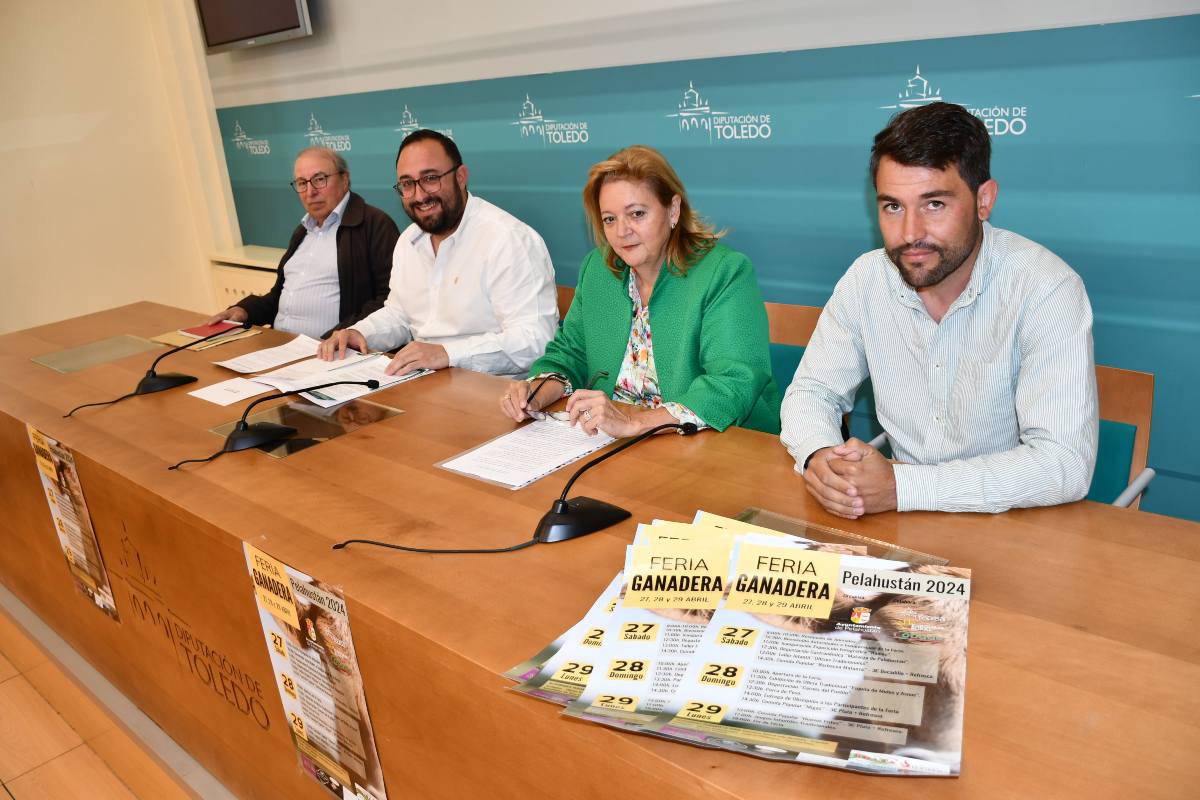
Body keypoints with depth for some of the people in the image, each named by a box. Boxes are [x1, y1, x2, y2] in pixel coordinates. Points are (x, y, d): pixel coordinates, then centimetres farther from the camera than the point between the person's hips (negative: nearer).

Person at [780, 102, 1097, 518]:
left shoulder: (1047, 289, -17)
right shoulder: (866, 279, -3)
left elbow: (1065, 463, -23)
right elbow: (811, 391, 4)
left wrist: (902, 486, -29)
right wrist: (818, 456, -19)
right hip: (905, 527, 4)